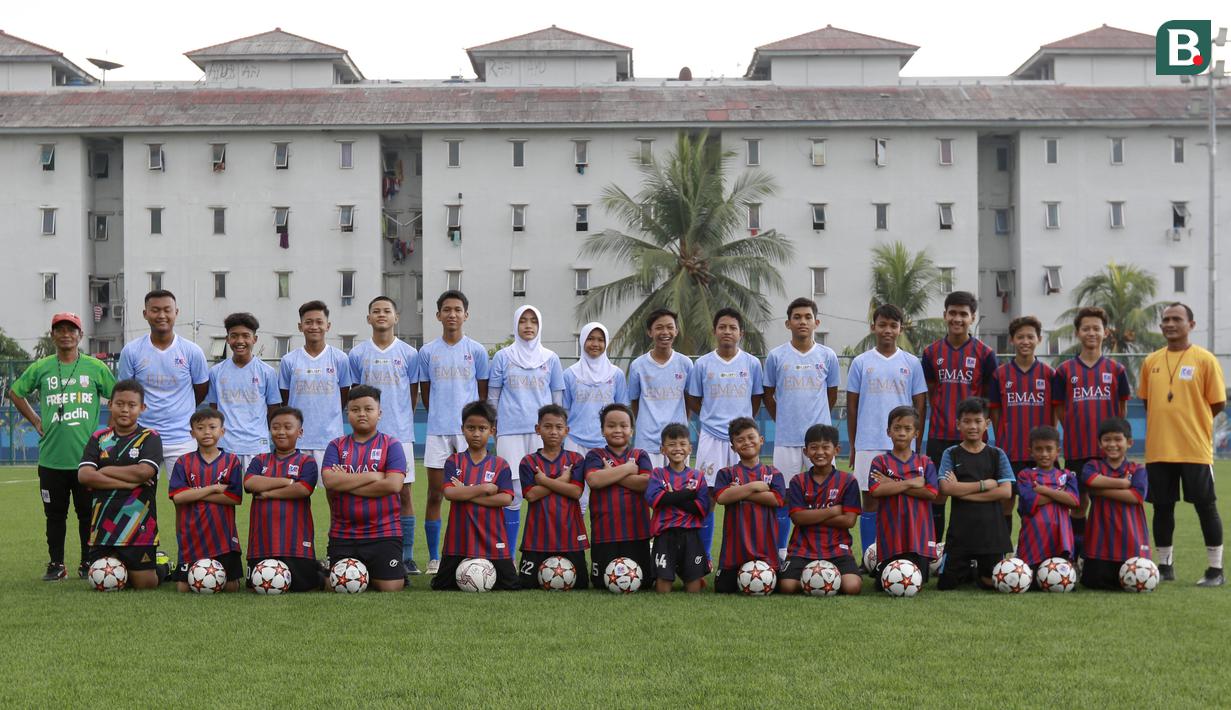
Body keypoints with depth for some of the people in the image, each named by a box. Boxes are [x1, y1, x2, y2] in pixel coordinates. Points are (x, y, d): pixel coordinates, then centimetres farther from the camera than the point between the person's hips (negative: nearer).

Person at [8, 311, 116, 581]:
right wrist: (35, 420, 10)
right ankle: (56, 565, 17)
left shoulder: (96, 367, 2)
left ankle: (88, 564, 15)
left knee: (88, 513, 5)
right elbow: (15, 393, 18)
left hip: (87, 456, -1)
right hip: (51, 457, 1)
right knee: (55, 514, 8)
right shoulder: (41, 368, 5)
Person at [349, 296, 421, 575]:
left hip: (400, 433, 0)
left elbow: (413, 394, 11)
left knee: (405, 492, 0)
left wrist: (400, 420, 10)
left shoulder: (409, 353, 4)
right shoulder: (357, 354, 5)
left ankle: (407, 556, 5)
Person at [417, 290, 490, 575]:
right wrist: (440, 416, 12)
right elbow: (425, 394, 14)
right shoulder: (427, 352, 6)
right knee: (435, 495, 1)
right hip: (437, 431, 1)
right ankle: (434, 559, 8)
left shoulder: (476, 351, 4)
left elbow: (482, 393, 10)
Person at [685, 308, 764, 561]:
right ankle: (703, 556, 8)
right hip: (711, 438, 0)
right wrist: (711, 418, 7)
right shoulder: (702, 364, 2)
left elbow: (756, 399, 13)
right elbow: (692, 400, 11)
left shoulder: (752, 363, 3)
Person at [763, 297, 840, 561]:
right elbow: (768, 396, 11)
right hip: (786, 438, -1)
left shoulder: (827, 356, 3)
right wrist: (783, 420, 10)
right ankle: (780, 552, 13)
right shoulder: (776, 356, 1)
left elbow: (832, 395, 14)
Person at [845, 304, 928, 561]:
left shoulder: (912, 363, 6)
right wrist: (852, 446, 5)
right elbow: (852, 406, 8)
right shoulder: (860, 363, 5)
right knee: (871, 501, 3)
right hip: (868, 445, 0)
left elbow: (920, 405, 9)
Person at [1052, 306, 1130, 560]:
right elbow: (1058, 409, 8)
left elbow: (1122, 409, 10)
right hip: (1076, 450, 0)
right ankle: (1076, 556, 13)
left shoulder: (1116, 370, 4)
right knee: (1078, 502, 5)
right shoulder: (1064, 370, 3)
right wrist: (1076, 430, 3)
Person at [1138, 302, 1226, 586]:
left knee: (1206, 506, 1)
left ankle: (1216, 569, 9)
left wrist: (1190, 422, 1)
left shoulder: (1204, 359, -4)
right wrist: (1165, 425, 7)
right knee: (1162, 507, 9)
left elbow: (1218, 403, -3)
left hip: (1195, 449, -4)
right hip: (1158, 449, 4)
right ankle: (1165, 565, 20)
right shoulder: (1151, 362, 8)